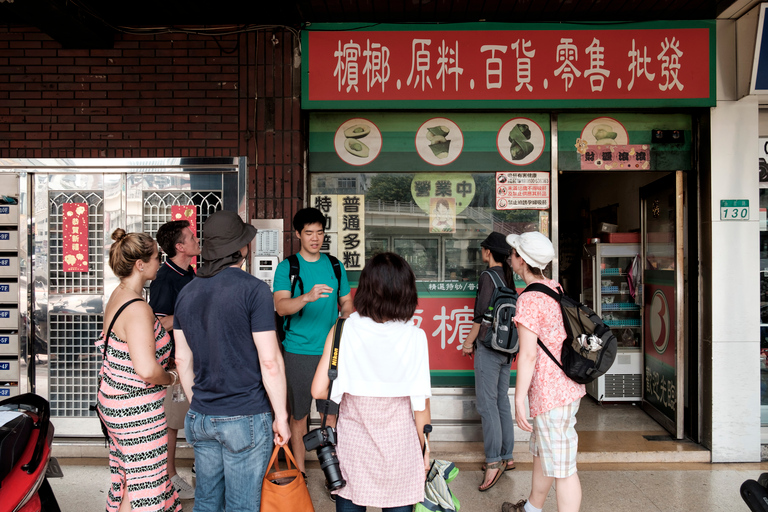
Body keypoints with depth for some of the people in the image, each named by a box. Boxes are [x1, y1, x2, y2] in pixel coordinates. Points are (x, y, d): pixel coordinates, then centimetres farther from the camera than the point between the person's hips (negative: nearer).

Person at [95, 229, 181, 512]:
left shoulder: (118, 295, 6)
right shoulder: (138, 309, -25)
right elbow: (147, 370, -33)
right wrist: (172, 377, -13)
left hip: (113, 400, 10)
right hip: (136, 408, -10)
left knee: (126, 476, 23)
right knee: (144, 484, 4)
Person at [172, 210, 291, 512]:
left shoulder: (187, 292, 6)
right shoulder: (253, 289, -13)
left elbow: (182, 359, 12)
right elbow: (270, 362, -16)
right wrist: (281, 416, -7)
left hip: (201, 418, 6)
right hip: (245, 419, -6)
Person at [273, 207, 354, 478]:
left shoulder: (335, 266, 9)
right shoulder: (287, 267, -2)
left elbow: (346, 303, 17)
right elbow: (281, 306, -15)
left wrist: (345, 318, -5)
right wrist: (307, 297, -33)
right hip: (299, 351, -2)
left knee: (330, 412, 6)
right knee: (299, 414, 6)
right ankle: (300, 472, 21)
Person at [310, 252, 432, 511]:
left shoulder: (343, 331, -11)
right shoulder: (415, 338, -12)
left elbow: (319, 390, -11)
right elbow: (421, 404, -8)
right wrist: (424, 449, 7)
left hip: (353, 444, 1)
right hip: (400, 446, 0)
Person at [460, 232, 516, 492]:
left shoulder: (488, 276, -13)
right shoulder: (508, 277, 11)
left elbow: (482, 315, -15)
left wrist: (468, 342, -4)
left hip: (489, 346, -9)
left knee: (487, 403, -6)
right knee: (501, 401, 13)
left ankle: (494, 461, -5)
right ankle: (507, 456, 20)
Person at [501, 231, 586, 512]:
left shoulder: (529, 300, -20)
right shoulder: (555, 289, 7)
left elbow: (528, 355, -22)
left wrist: (519, 400, -17)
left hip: (550, 392, -10)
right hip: (568, 385, 10)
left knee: (561, 467, 1)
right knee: (541, 452, 26)